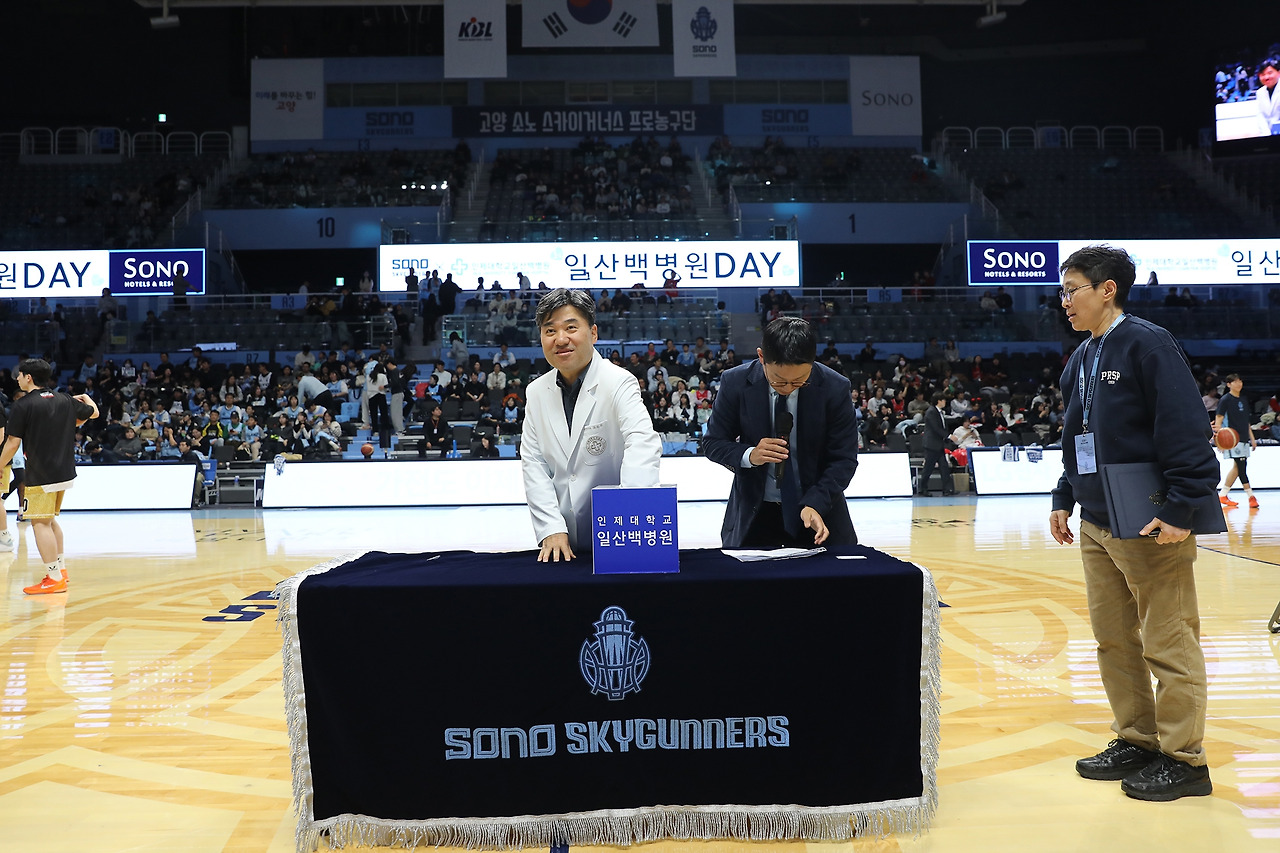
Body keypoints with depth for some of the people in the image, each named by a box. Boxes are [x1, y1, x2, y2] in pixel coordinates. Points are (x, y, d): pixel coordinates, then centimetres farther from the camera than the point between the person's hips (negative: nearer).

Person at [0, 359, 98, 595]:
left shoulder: (23, 405, -10)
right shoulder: (65, 400, 7)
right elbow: (94, 412, 23)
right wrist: (86, 398, 43)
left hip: (41, 476, -7)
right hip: (65, 472, 7)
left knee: (40, 523, -3)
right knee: (50, 519, 21)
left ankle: (54, 578, -6)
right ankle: (60, 567, 26)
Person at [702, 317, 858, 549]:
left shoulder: (834, 388, -15)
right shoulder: (735, 383, -13)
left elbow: (843, 459, -10)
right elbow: (712, 443, -4)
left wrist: (815, 504, -25)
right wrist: (749, 455, -25)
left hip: (819, 512, 0)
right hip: (753, 514, 0)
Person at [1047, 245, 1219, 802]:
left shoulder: (1147, 344, -11)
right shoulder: (1080, 359, 14)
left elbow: (1186, 430, -17)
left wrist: (1181, 509, -22)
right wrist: (1065, 498, 17)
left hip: (1151, 527, -8)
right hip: (1097, 526, 8)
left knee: (1168, 646, 1)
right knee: (1113, 640, 13)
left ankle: (1183, 760, 12)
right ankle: (1136, 740, 26)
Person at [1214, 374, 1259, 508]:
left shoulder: (1244, 401, 17)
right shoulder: (1225, 400, -5)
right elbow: (1218, 420, -9)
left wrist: (1252, 438, 19)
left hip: (1243, 439, 8)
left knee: (1237, 467, 7)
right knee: (1241, 467, -11)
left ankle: (1223, 495, 14)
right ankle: (1251, 496, -9)